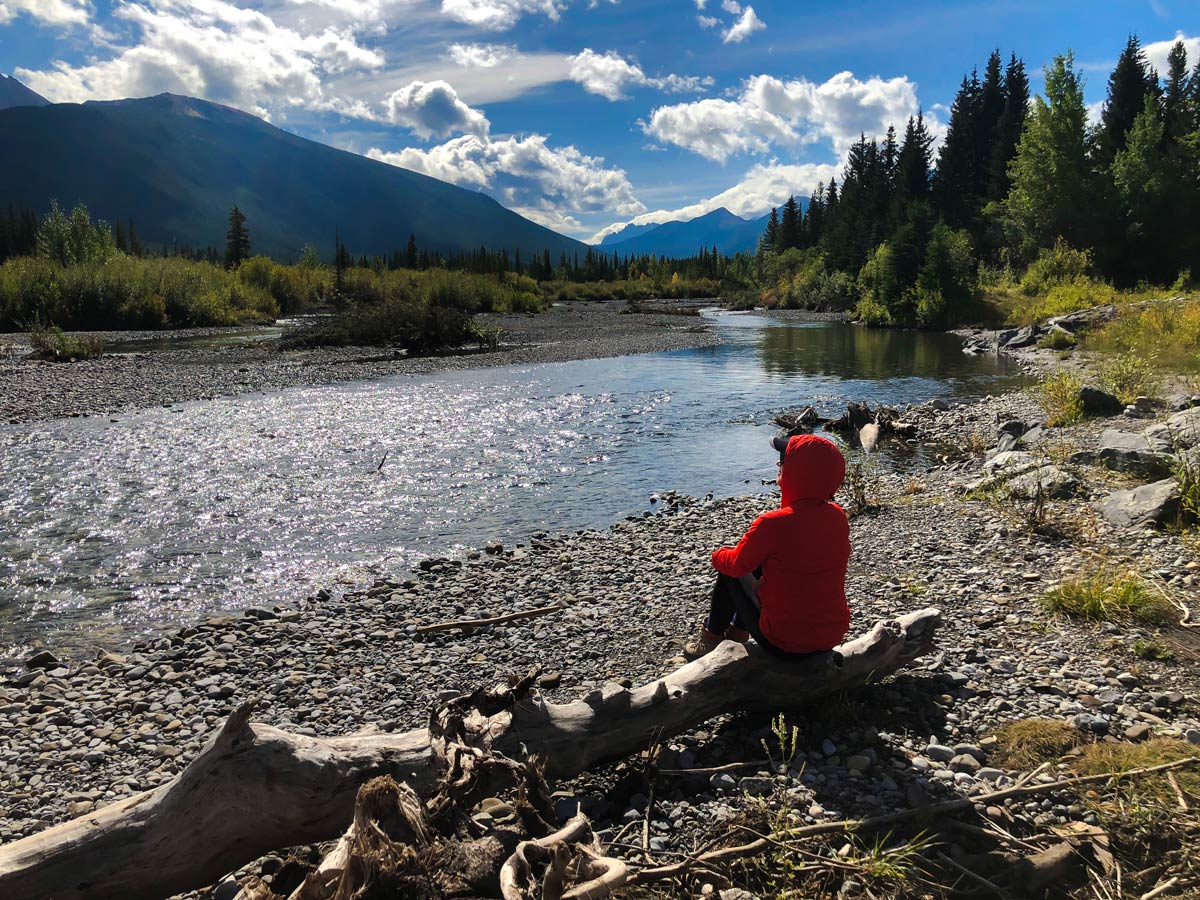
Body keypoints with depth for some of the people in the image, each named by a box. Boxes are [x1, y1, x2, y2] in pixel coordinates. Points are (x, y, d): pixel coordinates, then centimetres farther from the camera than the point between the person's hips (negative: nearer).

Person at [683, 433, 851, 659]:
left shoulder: (772, 524, -24)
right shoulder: (838, 516, -6)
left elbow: (737, 565, -7)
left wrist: (718, 556, 15)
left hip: (783, 644, -5)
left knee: (729, 569, 14)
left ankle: (712, 637, 34)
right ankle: (738, 632, 42)